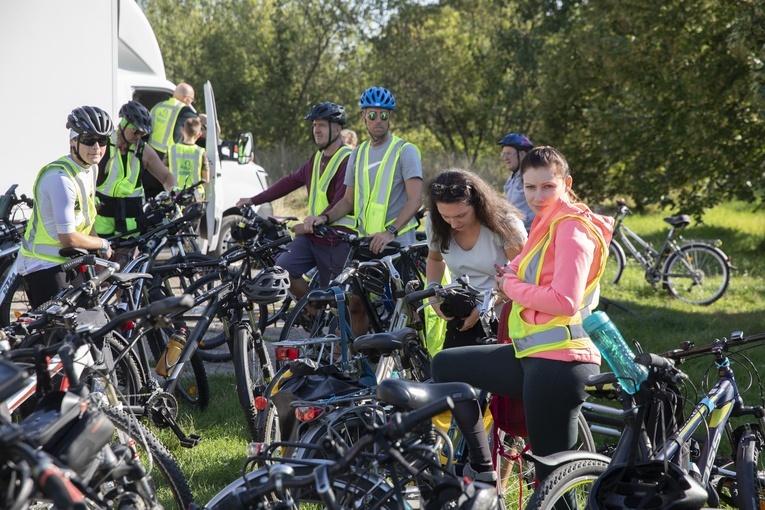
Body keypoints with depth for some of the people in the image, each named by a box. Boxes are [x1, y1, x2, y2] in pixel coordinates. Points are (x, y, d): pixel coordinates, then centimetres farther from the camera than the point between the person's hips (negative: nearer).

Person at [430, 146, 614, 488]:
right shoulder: (546, 223, 20)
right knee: (445, 366, 15)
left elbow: (565, 301, -21)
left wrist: (511, 287, -8)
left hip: (557, 362, -11)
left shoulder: (572, 227, -11)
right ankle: (481, 470, 15)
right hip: (532, 353, 11)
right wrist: (509, 280, 2)